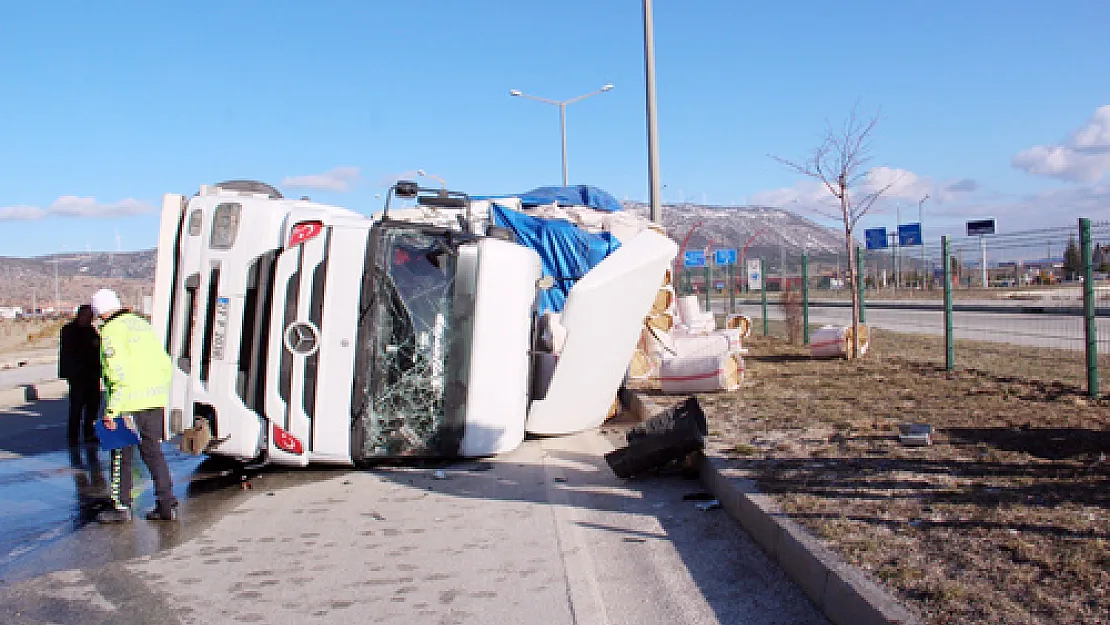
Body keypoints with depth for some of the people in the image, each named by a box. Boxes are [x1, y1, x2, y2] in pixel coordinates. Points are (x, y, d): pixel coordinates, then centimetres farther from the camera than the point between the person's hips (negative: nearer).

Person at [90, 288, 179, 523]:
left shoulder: (111, 331, -9)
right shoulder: (142, 324, 15)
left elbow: (120, 374, -20)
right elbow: (165, 364, 15)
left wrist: (111, 410, -18)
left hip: (130, 405, -7)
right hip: (155, 402, 7)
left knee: (121, 456, 7)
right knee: (153, 452, 13)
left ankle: (122, 506, 13)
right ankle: (167, 505, 13)